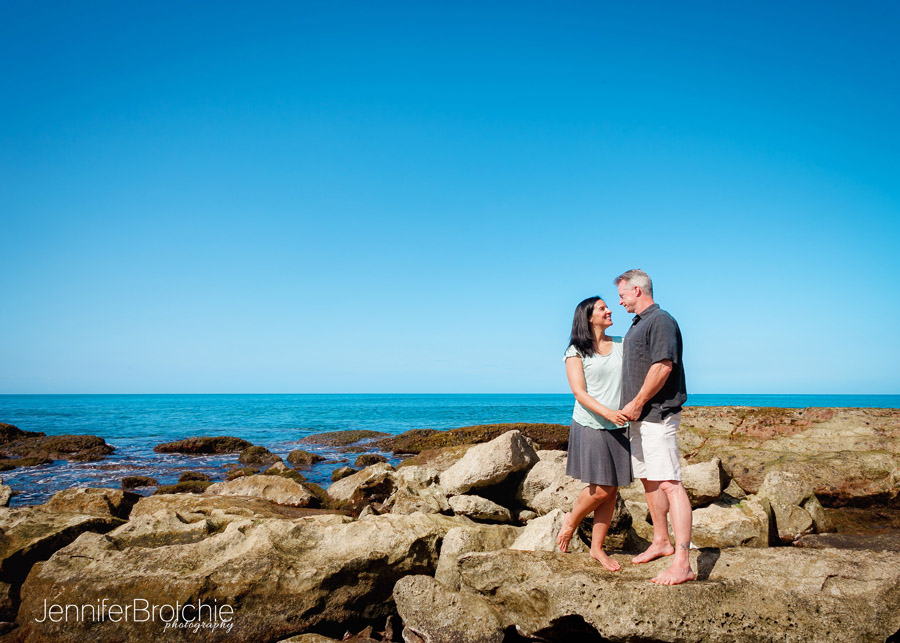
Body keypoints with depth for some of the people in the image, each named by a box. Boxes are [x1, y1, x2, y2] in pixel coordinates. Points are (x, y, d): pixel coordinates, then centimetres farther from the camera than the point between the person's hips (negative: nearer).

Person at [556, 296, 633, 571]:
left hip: (619, 428, 4)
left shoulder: (622, 345, 11)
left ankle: (597, 547, 18)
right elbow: (580, 393, -10)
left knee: (611, 491, 5)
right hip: (590, 426, -4)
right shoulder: (576, 351, -2)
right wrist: (608, 413, -24)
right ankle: (571, 520, 22)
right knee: (600, 489, -7)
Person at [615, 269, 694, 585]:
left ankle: (682, 564, -15)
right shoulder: (637, 325, 19)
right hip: (639, 417, 11)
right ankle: (661, 542, 31)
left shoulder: (661, 320, -12)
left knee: (669, 484, -14)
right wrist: (632, 407, 17)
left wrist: (637, 403, -17)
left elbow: (663, 366, -22)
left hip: (658, 416, -10)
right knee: (649, 481, 17)